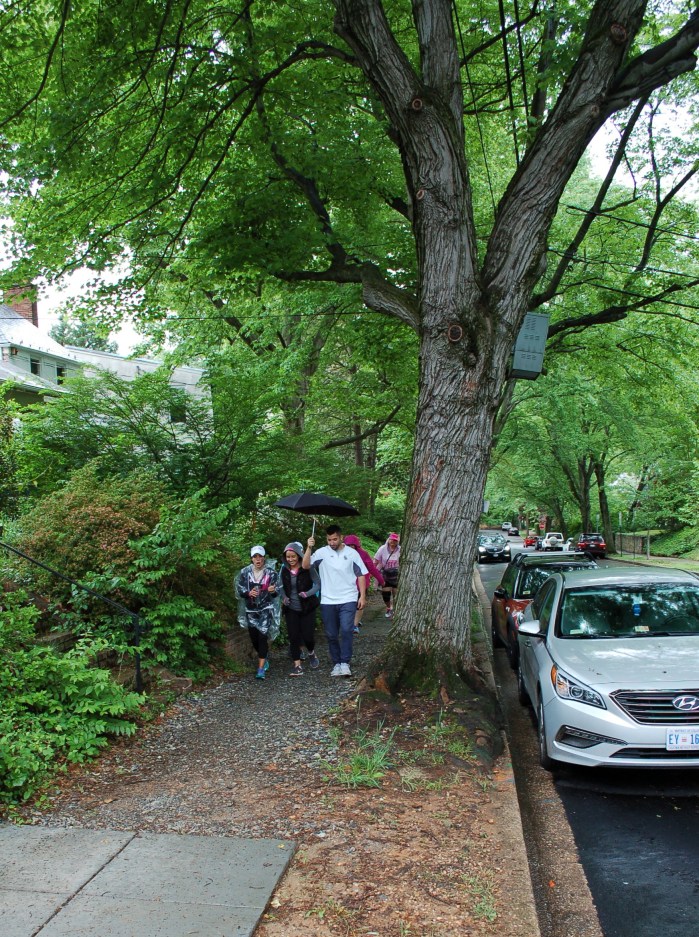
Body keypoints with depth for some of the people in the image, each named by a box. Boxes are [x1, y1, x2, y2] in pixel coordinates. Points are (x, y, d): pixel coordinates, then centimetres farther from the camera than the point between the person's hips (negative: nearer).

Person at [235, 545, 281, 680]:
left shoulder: (271, 572, -5)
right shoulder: (244, 572, -1)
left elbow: (277, 592, -3)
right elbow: (239, 589, 3)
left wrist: (273, 590, -26)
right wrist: (248, 593, -17)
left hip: (266, 610, -3)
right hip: (250, 610, 3)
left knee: (262, 637, -11)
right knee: (254, 637, 10)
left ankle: (261, 668, -8)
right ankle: (264, 658, 36)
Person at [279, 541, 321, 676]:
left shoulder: (307, 569, -13)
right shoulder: (284, 570, -2)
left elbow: (318, 584, -12)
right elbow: (282, 587, 9)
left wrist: (308, 593, -27)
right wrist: (284, 597, -8)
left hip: (307, 608, -3)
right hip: (291, 609, 3)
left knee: (308, 635, -1)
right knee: (293, 637, -1)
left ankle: (311, 653, 33)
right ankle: (297, 666, 7)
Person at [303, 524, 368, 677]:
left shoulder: (352, 553, 1)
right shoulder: (322, 552, 0)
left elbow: (361, 575, 6)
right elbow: (305, 566, -11)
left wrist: (362, 596, -1)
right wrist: (309, 548, -22)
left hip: (348, 600, -2)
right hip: (328, 601, 2)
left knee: (346, 630, -17)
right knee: (331, 634, 8)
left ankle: (345, 663, -8)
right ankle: (336, 663, 22)